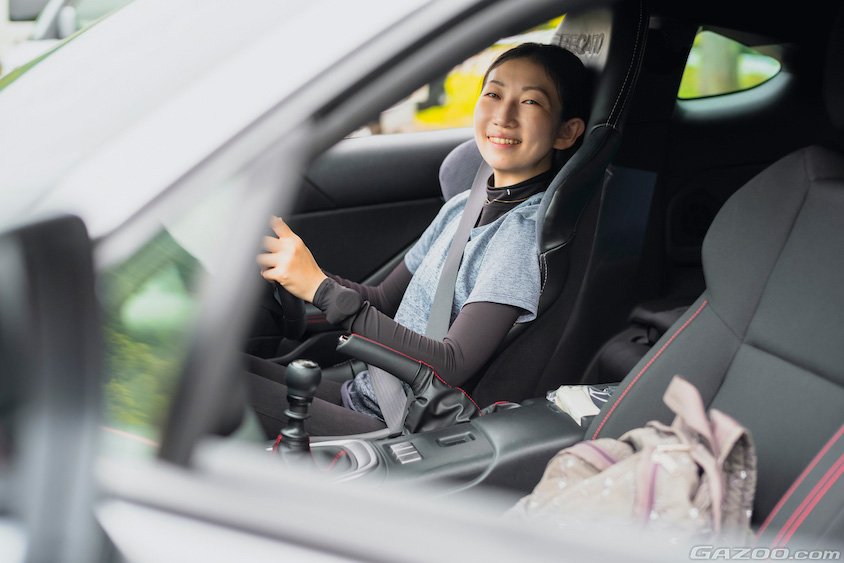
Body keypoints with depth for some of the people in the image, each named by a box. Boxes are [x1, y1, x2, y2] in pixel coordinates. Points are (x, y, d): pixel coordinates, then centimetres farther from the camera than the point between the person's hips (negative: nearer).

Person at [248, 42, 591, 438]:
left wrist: (321, 288, -26)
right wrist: (295, 267, -3)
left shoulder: (529, 228, -17)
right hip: (362, 391, 7)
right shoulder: (462, 206, 9)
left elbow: (451, 367, -24)